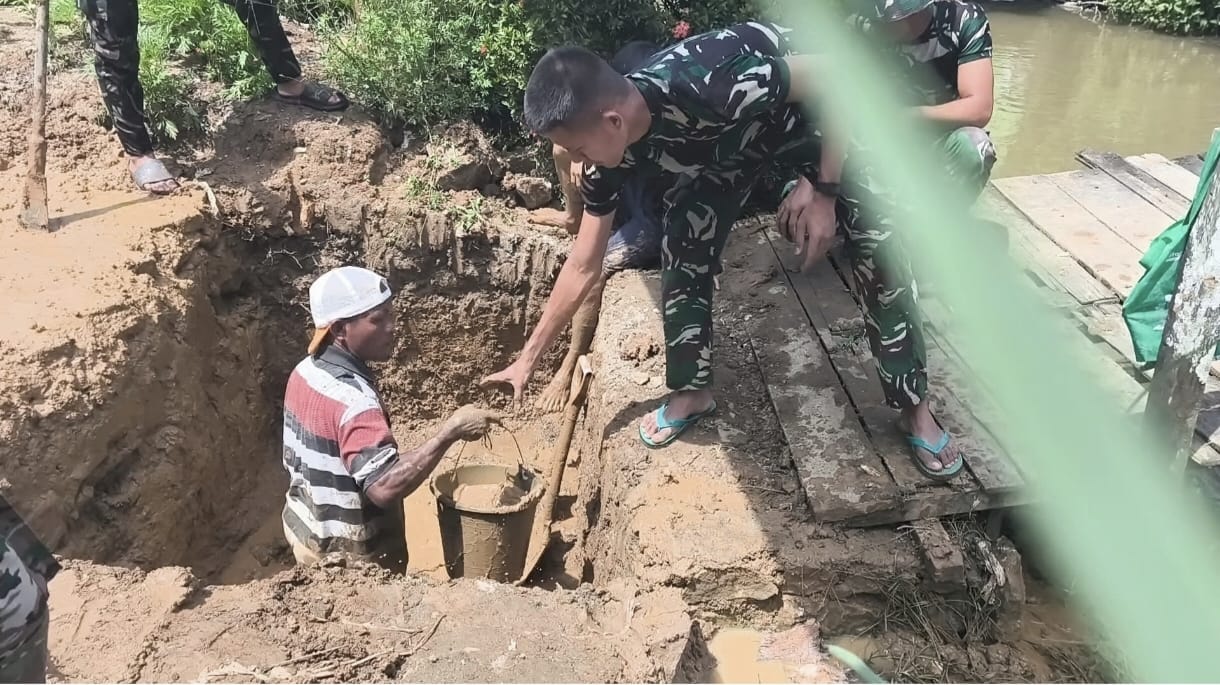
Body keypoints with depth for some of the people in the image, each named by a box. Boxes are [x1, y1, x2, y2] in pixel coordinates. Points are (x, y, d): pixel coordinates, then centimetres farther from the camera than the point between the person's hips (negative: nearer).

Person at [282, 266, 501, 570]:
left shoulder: (307, 370, -3)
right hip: (347, 555, -8)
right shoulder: (353, 398, -32)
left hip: (307, 531, 8)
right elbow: (384, 487, -43)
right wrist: (450, 431, -41)